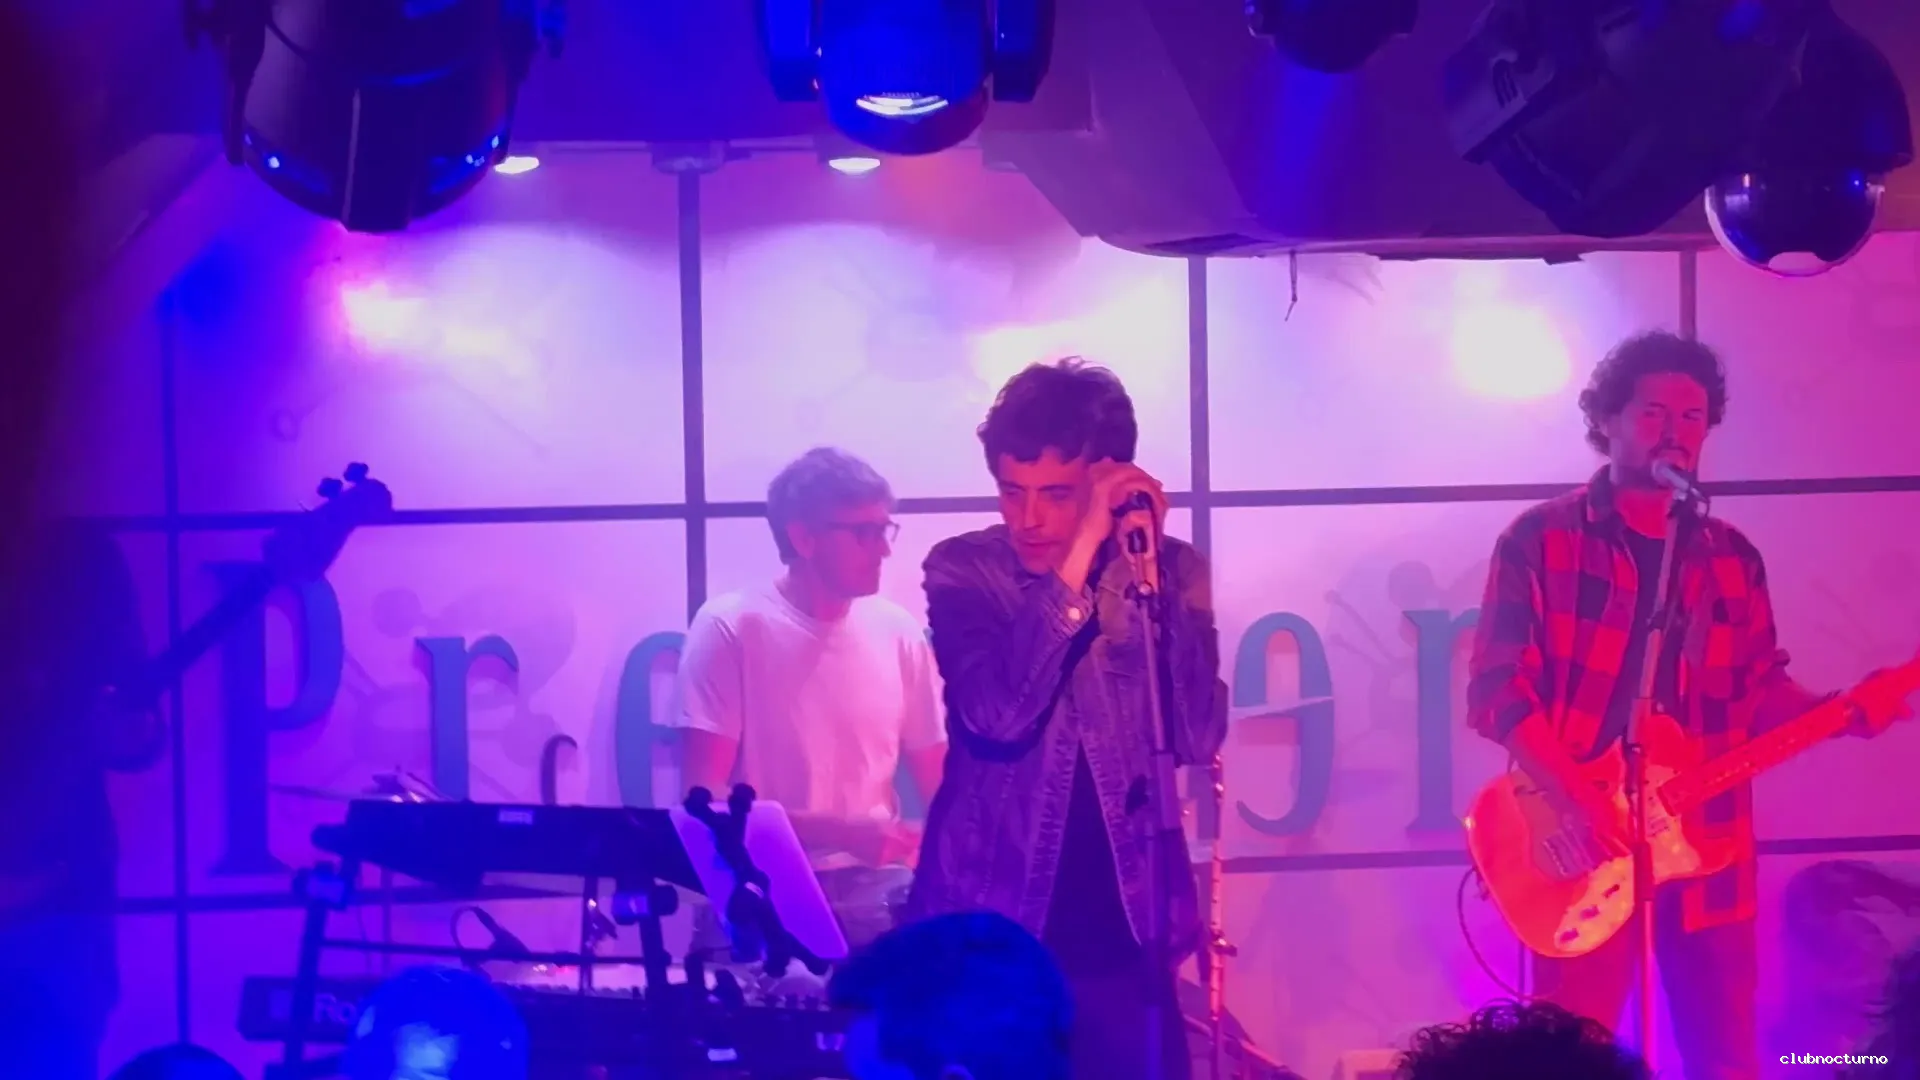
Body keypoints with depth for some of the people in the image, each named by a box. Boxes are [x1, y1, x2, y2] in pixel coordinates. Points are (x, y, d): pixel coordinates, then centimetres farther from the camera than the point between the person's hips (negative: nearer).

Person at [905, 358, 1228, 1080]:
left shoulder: (1171, 570, 1)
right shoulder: (964, 570, -2)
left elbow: (1198, 738, -10)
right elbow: (998, 714, -19)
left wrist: (1146, 572, -14)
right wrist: (1080, 555, -21)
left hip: (1122, 927, 1)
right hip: (988, 921, -1)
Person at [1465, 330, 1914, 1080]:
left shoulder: (1731, 558, 13)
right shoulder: (1541, 540, -2)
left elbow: (1759, 691, 15)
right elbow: (1498, 688, -8)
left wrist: (1838, 712, -5)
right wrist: (1574, 802, -19)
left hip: (1708, 852, 5)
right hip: (1582, 849, -5)